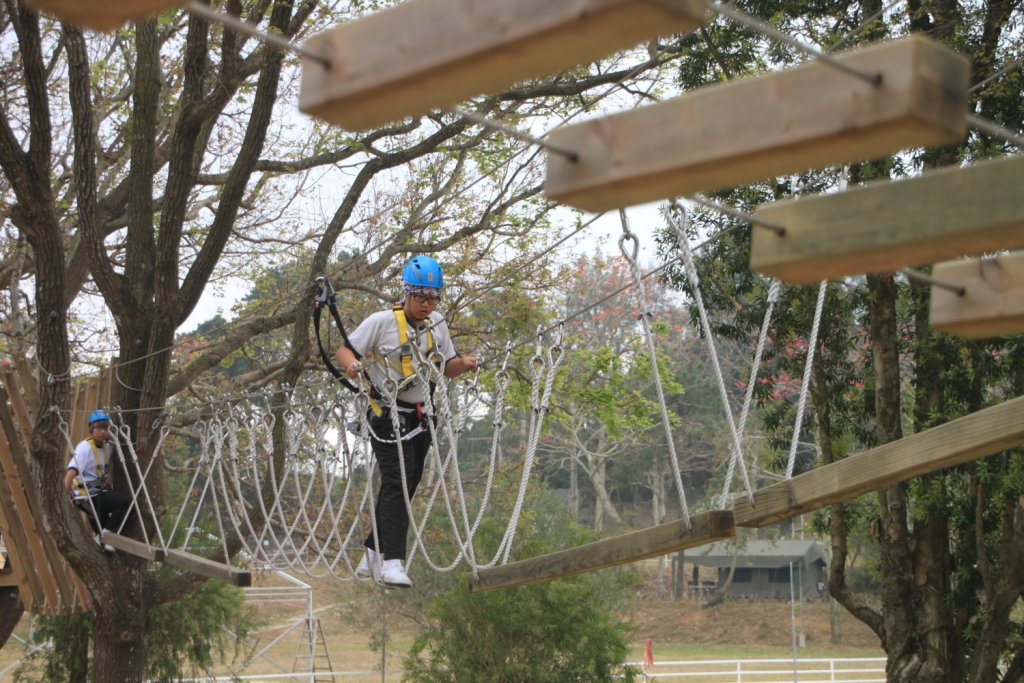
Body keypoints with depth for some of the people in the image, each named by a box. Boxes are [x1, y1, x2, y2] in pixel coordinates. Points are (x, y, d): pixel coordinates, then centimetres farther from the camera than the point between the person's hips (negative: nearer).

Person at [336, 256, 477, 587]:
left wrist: (464, 364, -9)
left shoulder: (437, 324, 6)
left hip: (420, 416, 7)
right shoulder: (382, 321, -10)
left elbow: (448, 368, 13)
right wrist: (352, 364, -29)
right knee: (396, 483, -17)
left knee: (406, 485, 11)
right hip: (388, 414, -7)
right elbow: (344, 349, -6)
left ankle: (372, 556, 23)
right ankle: (391, 562, -19)